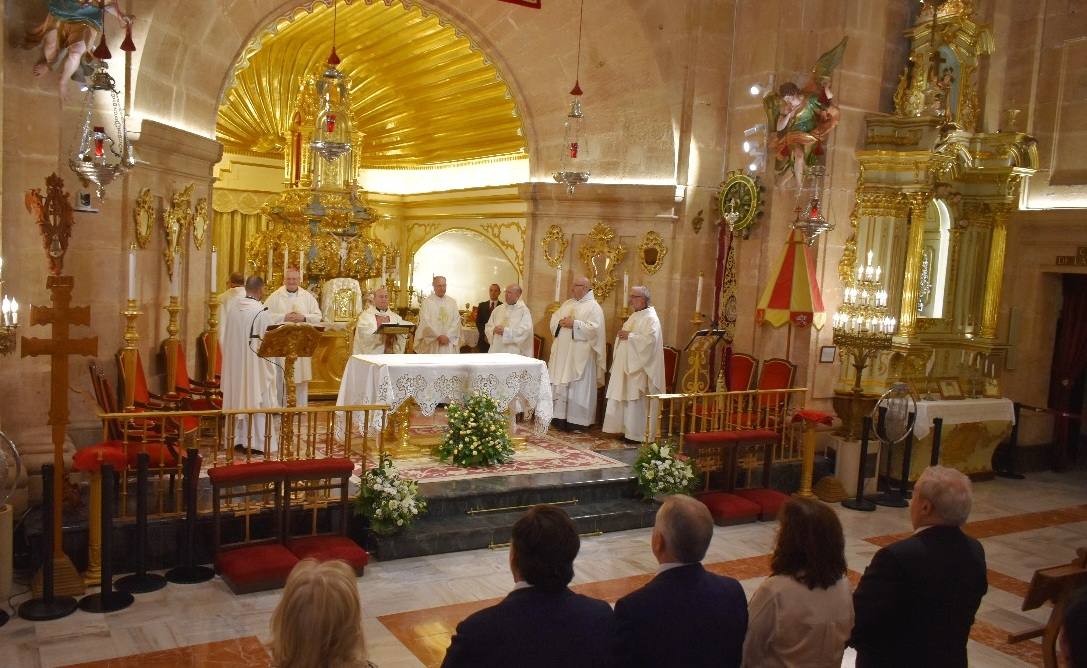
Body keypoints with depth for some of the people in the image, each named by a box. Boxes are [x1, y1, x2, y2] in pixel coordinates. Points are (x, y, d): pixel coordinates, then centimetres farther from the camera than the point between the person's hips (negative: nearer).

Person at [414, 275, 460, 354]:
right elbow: (425, 323, -8)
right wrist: (439, 336, -12)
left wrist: (448, 336, -10)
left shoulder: (452, 302, 8)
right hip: (432, 343, -2)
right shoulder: (427, 302, -2)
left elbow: (456, 321, 2)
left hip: (450, 343, 2)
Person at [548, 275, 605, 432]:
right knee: (560, 385, 7)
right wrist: (560, 322, -7)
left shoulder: (594, 307, -5)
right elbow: (554, 319, 15)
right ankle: (561, 417, 14)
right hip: (562, 353, 7)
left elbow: (594, 329, -16)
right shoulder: (567, 303, 16)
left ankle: (577, 420, 4)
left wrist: (574, 324, -18)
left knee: (578, 387, -2)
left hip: (580, 355, -7)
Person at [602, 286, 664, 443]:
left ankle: (638, 433, 0)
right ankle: (627, 429, 19)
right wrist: (623, 334, 5)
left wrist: (629, 336, -19)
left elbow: (650, 339, -26)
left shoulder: (651, 318, -13)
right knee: (625, 398, 11)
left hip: (639, 367, -10)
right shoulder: (634, 316, 16)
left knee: (637, 400, -6)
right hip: (626, 364, 10)